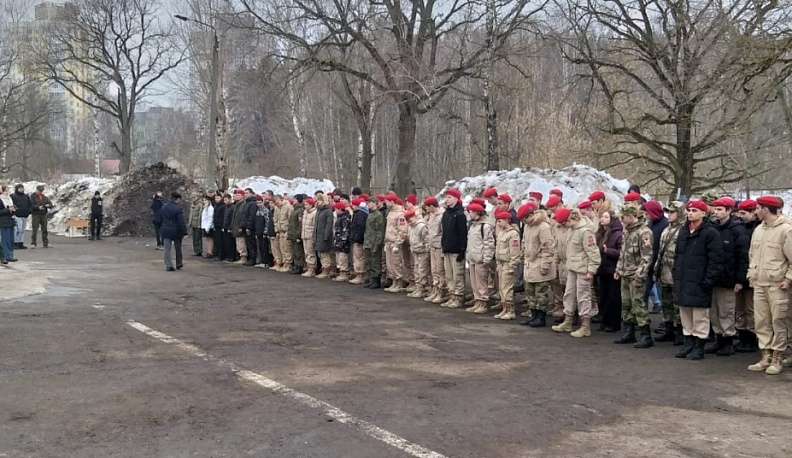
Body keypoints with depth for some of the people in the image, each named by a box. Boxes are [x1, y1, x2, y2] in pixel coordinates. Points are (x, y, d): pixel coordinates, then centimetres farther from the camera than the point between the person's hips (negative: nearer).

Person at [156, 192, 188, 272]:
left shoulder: (163, 207, 5)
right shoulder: (178, 208, -15)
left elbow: (159, 219, 12)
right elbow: (181, 222, -17)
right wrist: (184, 232, -14)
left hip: (166, 231, 4)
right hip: (176, 231, -4)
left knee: (167, 249, 5)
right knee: (178, 248, 12)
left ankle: (168, 265, 0)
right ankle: (179, 264, 22)